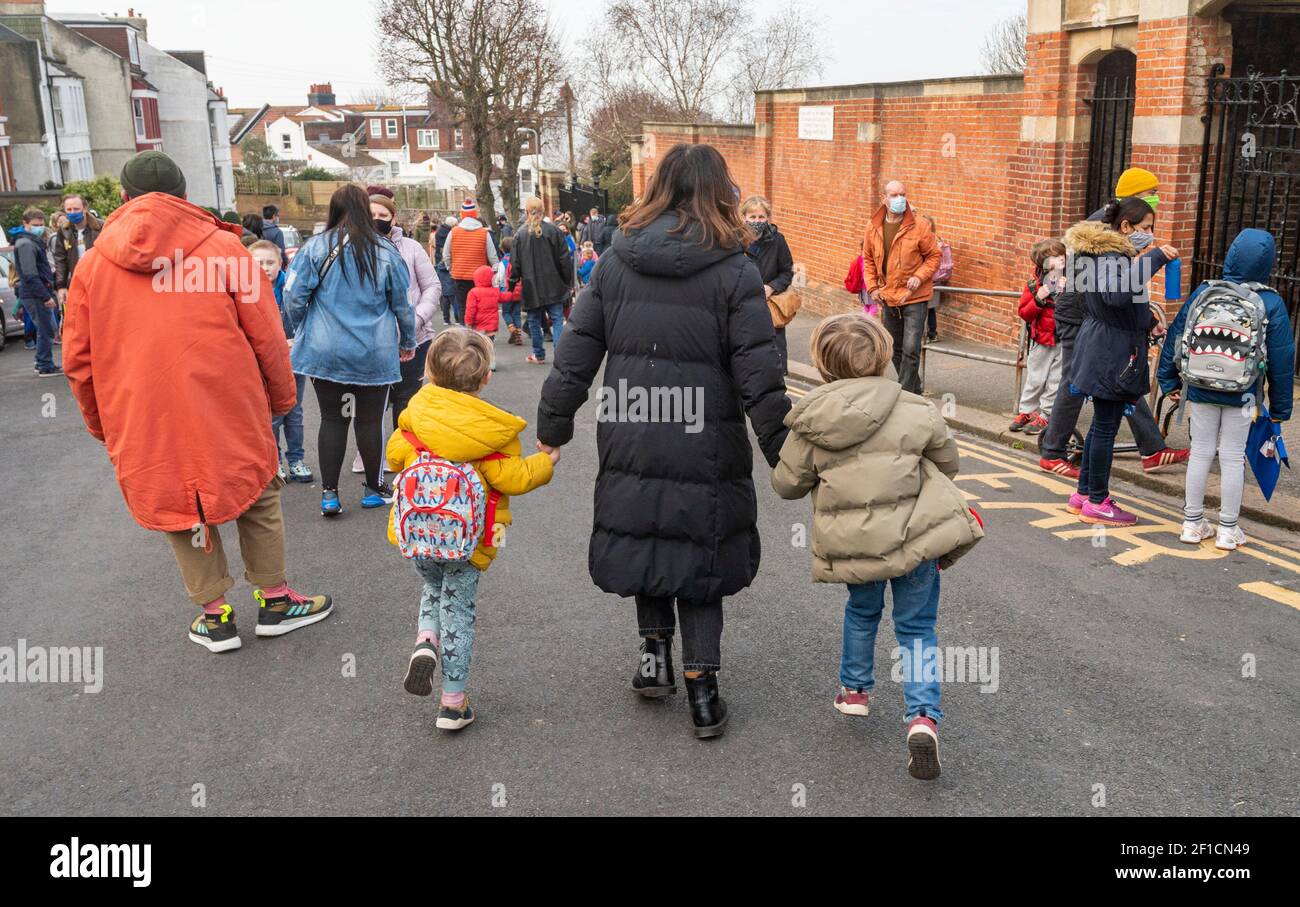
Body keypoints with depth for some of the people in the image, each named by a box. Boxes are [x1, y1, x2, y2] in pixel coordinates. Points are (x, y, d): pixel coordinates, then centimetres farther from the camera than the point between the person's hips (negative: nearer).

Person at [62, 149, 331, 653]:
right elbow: (267, 335, -3)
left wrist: (102, 423, 21)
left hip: (144, 424, 2)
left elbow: (78, 359, 8)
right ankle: (274, 600, 24)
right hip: (229, 412, -1)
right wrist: (281, 397, 11)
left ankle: (215, 615, 22)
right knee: (257, 499, 16)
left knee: (181, 504, 16)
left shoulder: (92, 263, 3)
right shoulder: (223, 247, -4)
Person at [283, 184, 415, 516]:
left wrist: (301, 332, 13)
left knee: (331, 419, 9)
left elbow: (294, 297, -6)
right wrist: (407, 341, 18)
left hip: (326, 351, 0)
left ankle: (329, 493, 9)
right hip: (375, 353, 0)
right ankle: (374, 488, 22)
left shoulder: (314, 248, -6)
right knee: (370, 420, 10)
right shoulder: (385, 251, -3)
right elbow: (402, 302, 4)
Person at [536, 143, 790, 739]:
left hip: (629, 442, 2)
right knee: (699, 556, 12)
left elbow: (575, 355, 4)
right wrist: (784, 455, -1)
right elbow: (759, 377, -9)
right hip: (705, 449, -2)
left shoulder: (615, 261, 2)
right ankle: (699, 684, 14)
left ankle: (655, 649, 24)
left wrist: (552, 428, 13)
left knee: (644, 541, 23)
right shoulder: (734, 271, -8)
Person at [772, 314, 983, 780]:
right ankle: (923, 717, -2)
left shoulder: (809, 423, -9)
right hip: (915, 536, -1)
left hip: (852, 545, 1)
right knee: (916, 628, 12)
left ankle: (855, 689, 42)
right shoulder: (915, 411, -8)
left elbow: (786, 484, 0)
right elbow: (947, 462, 7)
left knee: (861, 612, 29)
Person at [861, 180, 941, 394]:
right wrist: (872, 287, 4)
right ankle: (914, 391, 33)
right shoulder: (873, 227, 1)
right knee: (896, 349, 16)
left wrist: (919, 276, -17)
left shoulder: (919, 226, -10)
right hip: (888, 298, 5)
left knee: (910, 350, -12)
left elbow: (934, 255, -2)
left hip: (914, 297, -5)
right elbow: (868, 259, 13)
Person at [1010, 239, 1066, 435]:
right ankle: (1026, 411, 24)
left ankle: (1045, 415, 14)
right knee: (1034, 379, 10)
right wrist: (1038, 300, -17)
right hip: (1041, 340, 1)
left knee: (1055, 381, 4)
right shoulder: (1034, 283, -2)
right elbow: (1024, 314, -1)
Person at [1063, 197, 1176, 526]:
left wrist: (1147, 321, 13)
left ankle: (1085, 493, 23)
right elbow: (1116, 294, -36)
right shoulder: (1110, 254, -16)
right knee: (1106, 427, -3)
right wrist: (1154, 258, -33)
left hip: (1104, 350, 10)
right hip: (1111, 352, -10)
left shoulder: (1110, 251, 16)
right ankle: (1097, 503, 5)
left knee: (1101, 425, 15)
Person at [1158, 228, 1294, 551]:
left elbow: (1176, 335, 0)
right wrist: (1280, 406, 5)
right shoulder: (1271, 303, -8)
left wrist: (1169, 380, 10)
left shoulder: (1203, 292, -5)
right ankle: (1228, 530, 16)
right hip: (1241, 395, -1)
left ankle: (1192, 523, 18)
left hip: (1201, 390, 1)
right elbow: (1281, 358, -4)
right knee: (1233, 458, 8)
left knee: (1200, 452, 11)